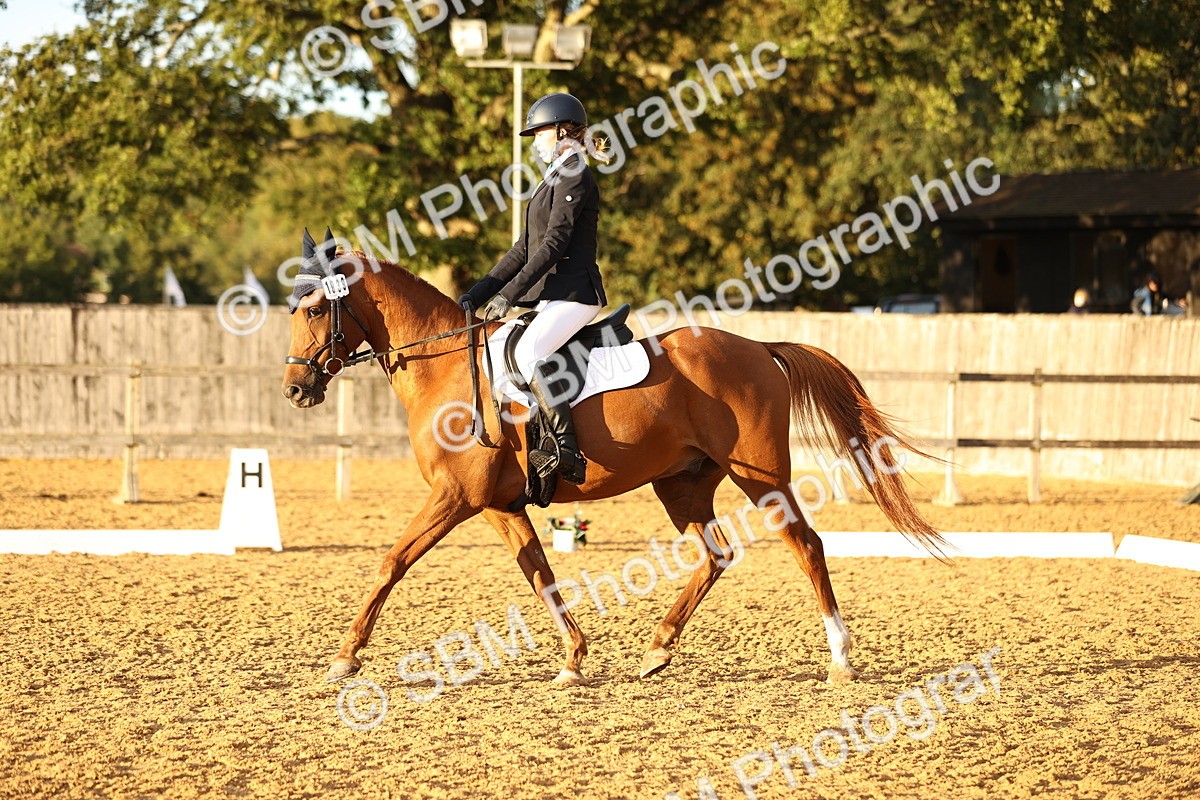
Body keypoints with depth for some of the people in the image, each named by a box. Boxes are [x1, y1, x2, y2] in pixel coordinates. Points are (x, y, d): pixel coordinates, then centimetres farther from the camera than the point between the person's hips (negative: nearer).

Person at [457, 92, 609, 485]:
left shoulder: (574, 177, -9)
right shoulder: (556, 180, 21)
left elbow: (554, 244, -18)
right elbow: (524, 249, 20)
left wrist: (509, 293, -21)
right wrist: (478, 294, 12)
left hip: (574, 293, -11)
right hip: (550, 295, 11)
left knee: (528, 352, -30)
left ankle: (568, 452, -35)